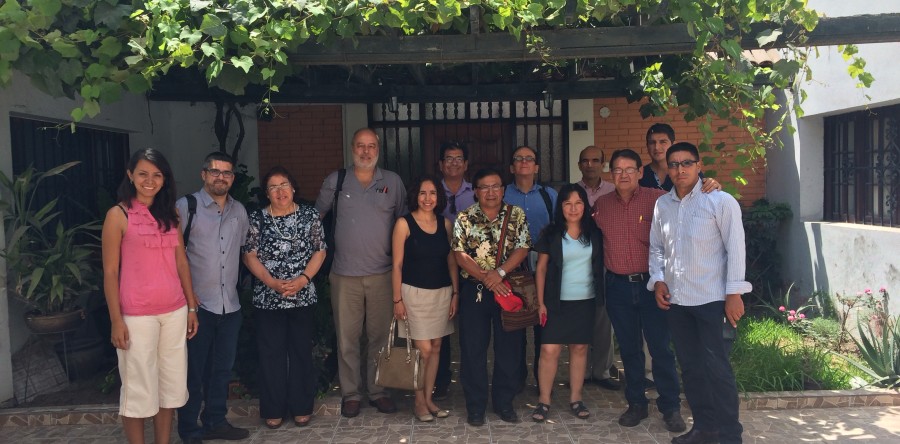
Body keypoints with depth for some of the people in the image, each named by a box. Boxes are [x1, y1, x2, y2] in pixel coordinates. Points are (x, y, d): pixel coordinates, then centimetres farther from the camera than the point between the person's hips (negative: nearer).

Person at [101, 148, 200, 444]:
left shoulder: (171, 214, 8)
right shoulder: (118, 215, -6)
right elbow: (110, 272, -7)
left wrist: (192, 308, 9)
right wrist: (116, 321, -12)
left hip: (175, 312, 5)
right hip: (137, 316, -5)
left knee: (171, 385, 13)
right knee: (138, 388, 6)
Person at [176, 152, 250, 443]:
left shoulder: (239, 211, 10)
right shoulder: (186, 207, -8)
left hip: (230, 304, 5)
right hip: (197, 304, -5)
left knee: (222, 368, 16)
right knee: (193, 370, 5)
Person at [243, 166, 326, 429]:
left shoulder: (309, 215, 2)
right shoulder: (257, 219, 1)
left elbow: (319, 251, 2)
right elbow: (250, 256, -1)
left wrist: (303, 279, -12)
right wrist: (272, 282, -13)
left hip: (303, 297, 1)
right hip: (268, 298, 0)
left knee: (301, 352, 7)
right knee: (271, 354, 5)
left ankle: (302, 408, 20)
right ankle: (273, 410, 18)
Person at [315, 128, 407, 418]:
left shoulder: (393, 182, 6)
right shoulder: (335, 181, 5)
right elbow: (315, 217, 14)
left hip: (382, 273, 1)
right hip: (345, 273, 0)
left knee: (380, 335, 7)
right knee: (347, 336, 4)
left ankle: (377, 390, 21)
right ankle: (350, 393, 17)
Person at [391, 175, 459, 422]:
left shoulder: (445, 223, 5)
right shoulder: (404, 223, -6)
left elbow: (451, 261, 9)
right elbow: (397, 264, -7)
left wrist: (455, 293, 4)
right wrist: (397, 299, -9)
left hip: (442, 292, 4)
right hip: (415, 292, -4)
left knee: (436, 348, 9)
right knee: (424, 349, -4)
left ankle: (429, 398, 22)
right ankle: (419, 402, 13)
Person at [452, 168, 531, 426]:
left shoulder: (517, 215, 1)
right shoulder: (465, 218, -1)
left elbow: (522, 249, -6)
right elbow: (460, 255, -6)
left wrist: (499, 272, -20)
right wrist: (486, 278, -16)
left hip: (508, 288, 1)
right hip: (474, 290, -1)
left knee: (509, 347, 7)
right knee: (473, 349, 4)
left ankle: (504, 402, 23)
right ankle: (475, 407, 17)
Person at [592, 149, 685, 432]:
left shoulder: (657, 199, -6)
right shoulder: (601, 204, 6)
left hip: (651, 283, -3)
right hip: (618, 286, 3)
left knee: (660, 347, 1)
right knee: (629, 348, 12)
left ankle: (671, 407, 15)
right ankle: (636, 404, 25)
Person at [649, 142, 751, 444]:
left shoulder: (720, 201, -6)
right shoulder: (662, 205, 9)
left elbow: (735, 248, -9)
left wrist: (734, 294, -13)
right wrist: (658, 279, 2)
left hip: (711, 299, -5)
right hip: (675, 300, 6)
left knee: (716, 368, -4)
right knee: (690, 367, 13)